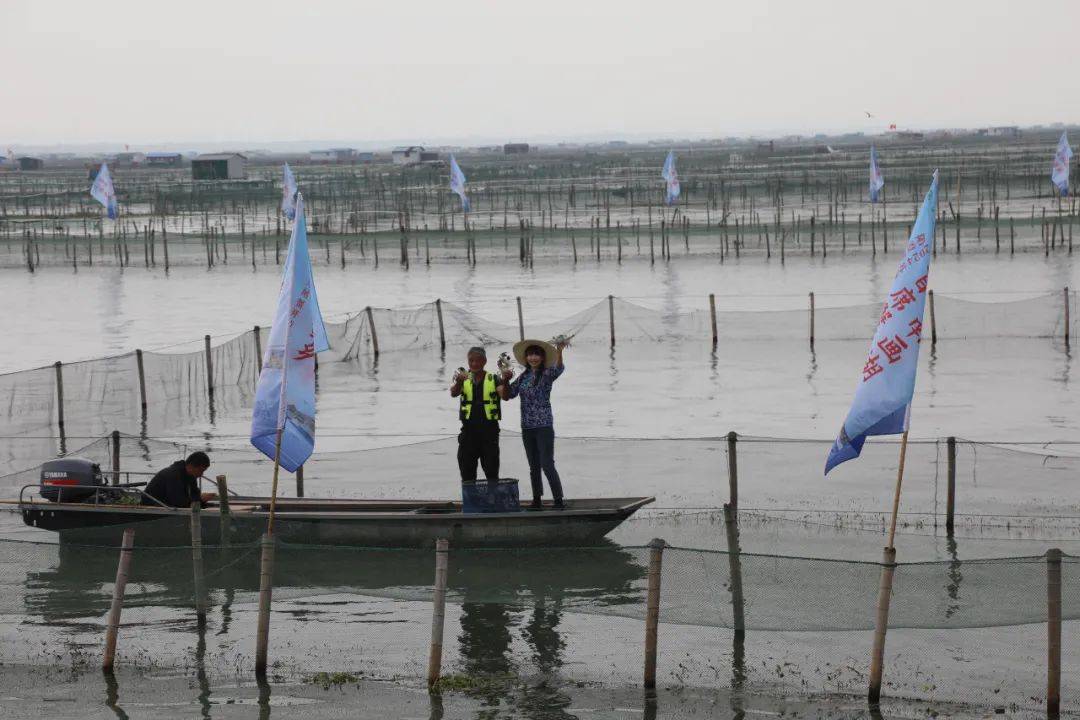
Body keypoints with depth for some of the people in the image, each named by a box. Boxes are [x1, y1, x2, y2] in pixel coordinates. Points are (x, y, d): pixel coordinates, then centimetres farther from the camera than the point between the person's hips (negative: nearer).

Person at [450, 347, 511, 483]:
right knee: (467, 471, 4)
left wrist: (505, 381, -32)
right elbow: (453, 393, -11)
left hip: (489, 429, -2)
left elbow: (504, 396, -11)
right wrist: (459, 382, -34)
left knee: (491, 471, -2)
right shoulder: (464, 379, 9)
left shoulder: (494, 379, 5)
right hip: (469, 429, 2)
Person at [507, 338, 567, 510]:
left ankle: (559, 501, -8)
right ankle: (537, 500, 17)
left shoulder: (547, 374, -5)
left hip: (544, 425, -6)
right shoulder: (523, 376, 11)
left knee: (547, 464, -11)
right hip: (527, 426, 6)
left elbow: (559, 368, -25)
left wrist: (559, 351, -42)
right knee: (534, 466, 11)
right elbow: (510, 393, 8)